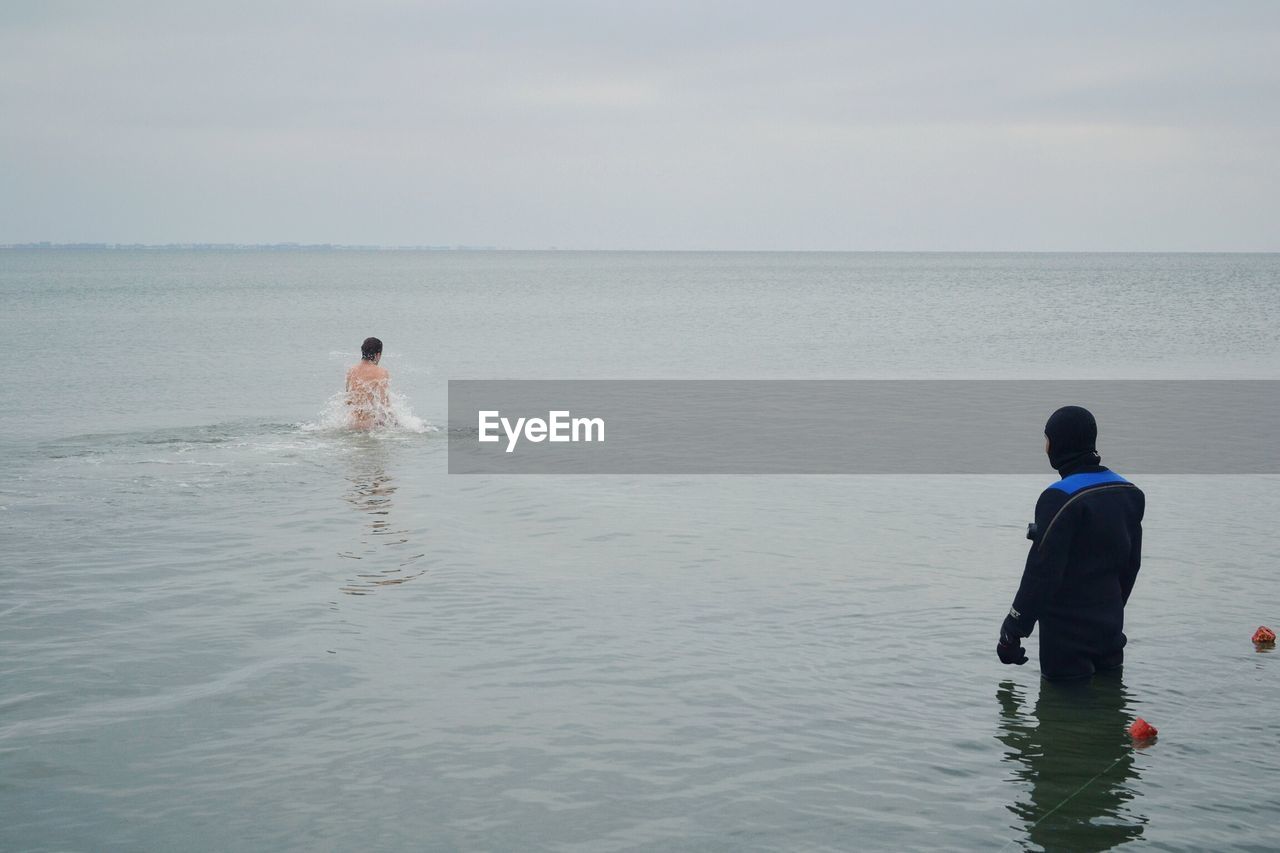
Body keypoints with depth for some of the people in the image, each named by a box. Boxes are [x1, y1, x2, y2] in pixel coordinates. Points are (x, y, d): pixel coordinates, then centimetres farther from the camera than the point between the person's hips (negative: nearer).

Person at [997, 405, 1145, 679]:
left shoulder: (1060, 498, -19)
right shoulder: (1128, 492, 6)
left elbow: (1043, 571, -21)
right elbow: (1132, 562, 14)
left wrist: (1013, 630, -14)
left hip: (1067, 636, -8)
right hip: (1110, 629, 8)